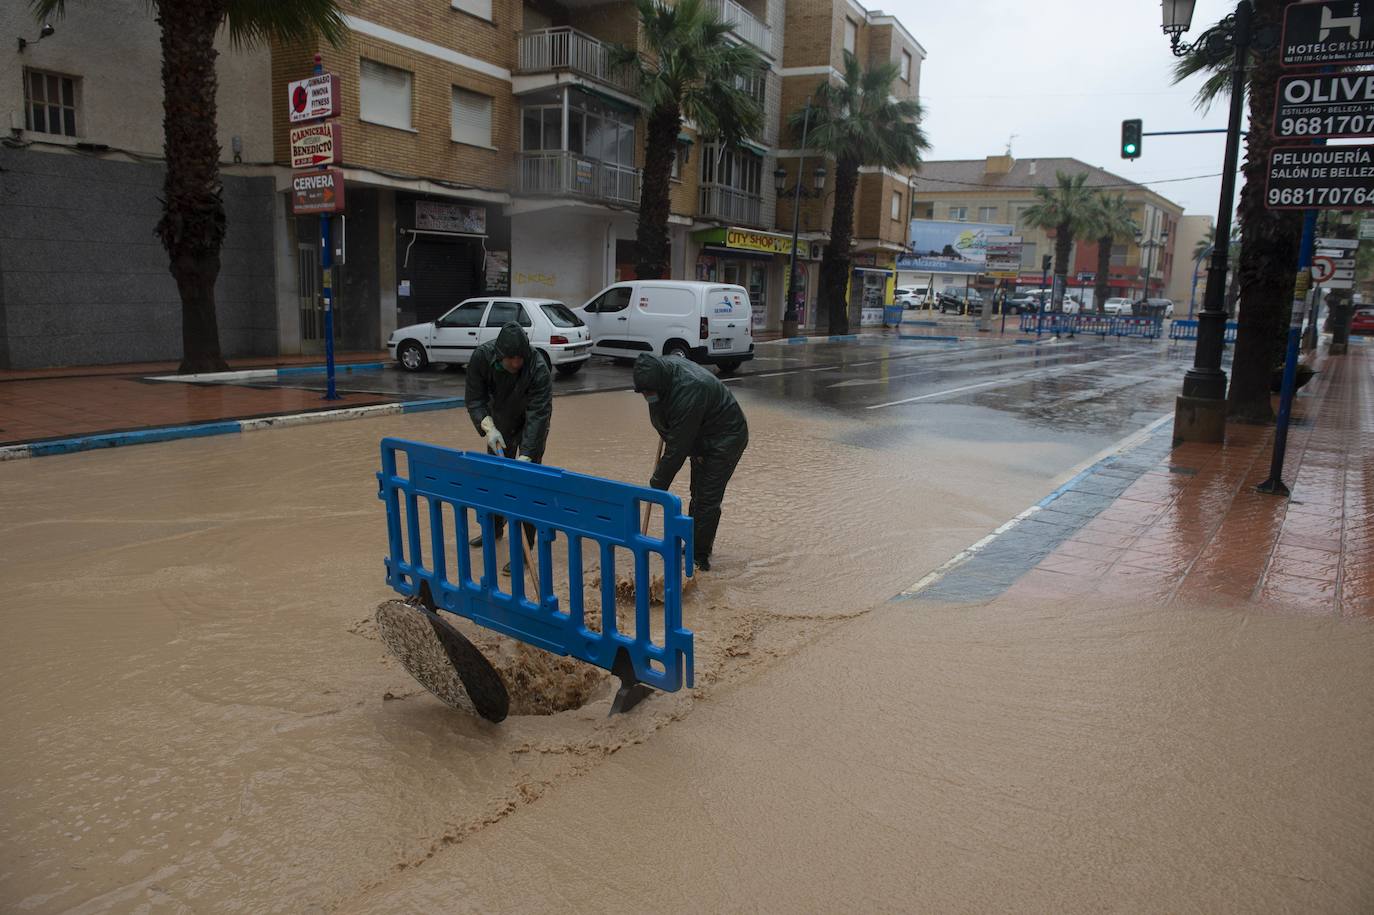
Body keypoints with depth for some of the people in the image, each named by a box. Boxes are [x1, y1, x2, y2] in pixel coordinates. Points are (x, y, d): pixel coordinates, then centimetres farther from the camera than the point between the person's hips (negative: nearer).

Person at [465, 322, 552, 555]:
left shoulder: (538, 370, -37)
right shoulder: (481, 357, -27)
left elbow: (538, 415, -38)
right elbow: (474, 398, -19)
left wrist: (525, 455, -44)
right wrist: (488, 427, -34)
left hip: (531, 426, -4)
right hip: (500, 423, 4)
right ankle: (494, 527, 39)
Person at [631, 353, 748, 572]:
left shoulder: (689, 391, -37)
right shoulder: (666, 367, -10)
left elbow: (679, 446, -31)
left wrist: (659, 483, -22)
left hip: (726, 437, -9)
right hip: (701, 436, 9)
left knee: (708, 498, -9)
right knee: (697, 494, 15)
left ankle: (701, 555, 0)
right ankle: (693, 545, 26)